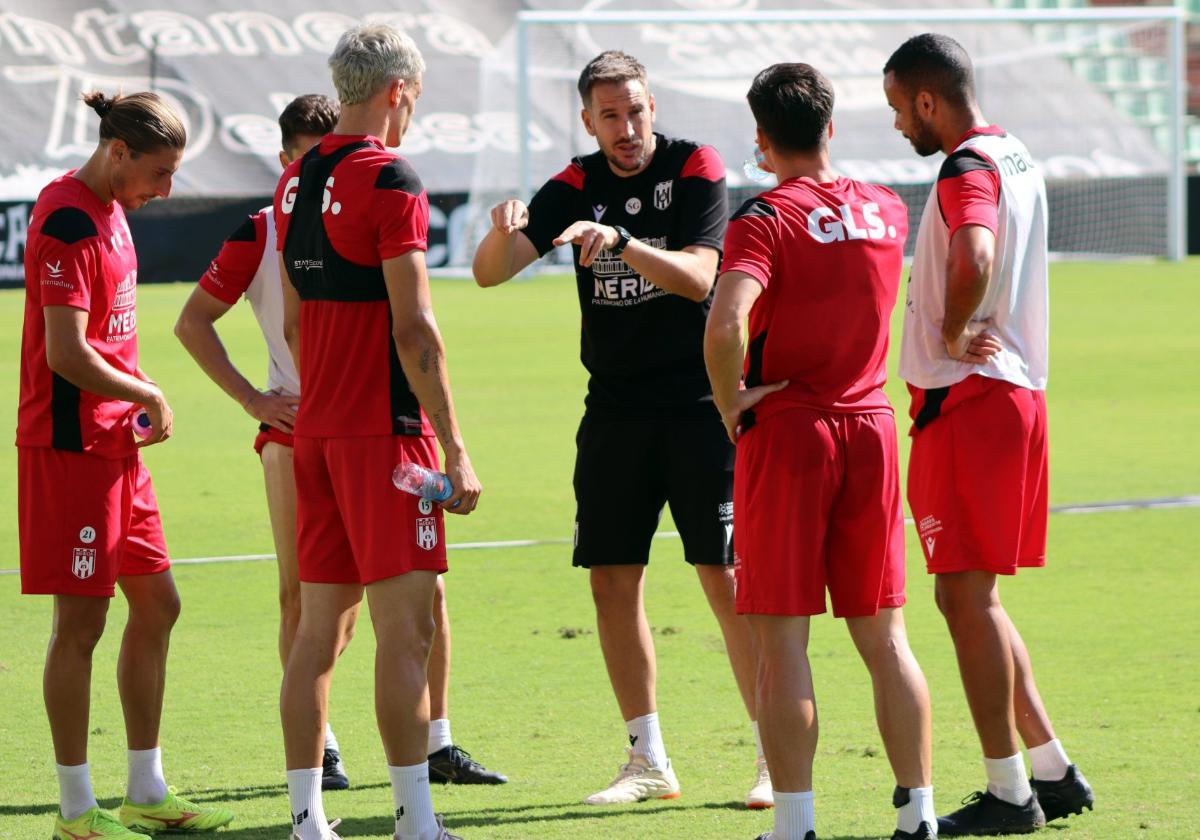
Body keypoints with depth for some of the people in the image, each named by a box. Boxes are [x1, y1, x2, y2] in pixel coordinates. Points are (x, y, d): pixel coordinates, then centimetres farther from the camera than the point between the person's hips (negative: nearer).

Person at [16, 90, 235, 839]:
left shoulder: (110, 210, 14)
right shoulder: (69, 221, -17)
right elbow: (67, 355, -22)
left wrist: (142, 400, 6)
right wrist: (149, 397, -9)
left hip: (115, 442, 10)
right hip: (71, 446, -10)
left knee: (156, 603, 12)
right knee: (81, 622, -4)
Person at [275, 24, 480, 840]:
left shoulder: (296, 182, 12)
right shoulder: (390, 182, -12)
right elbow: (414, 330, -16)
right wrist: (456, 451, -14)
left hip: (317, 430, 8)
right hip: (386, 429, -8)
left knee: (321, 626, 9)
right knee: (405, 627, -7)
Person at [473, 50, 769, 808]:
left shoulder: (695, 169, -7)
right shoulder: (576, 187, 4)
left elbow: (698, 276, -20)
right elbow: (491, 273, -6)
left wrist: (620, 241, -34)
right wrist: (503, 231, -29)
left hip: (700, 404, -4)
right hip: (616, 409, 4)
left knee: (725, 576, -8)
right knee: (613, 581, 2)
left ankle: (775, 757, 0)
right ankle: (649, 761, 13)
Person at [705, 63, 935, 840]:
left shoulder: (768, 218, -11)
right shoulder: (888, 211, 7)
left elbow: (727, 322, -27)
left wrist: (730, 403, -12)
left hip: (787, 428, -5)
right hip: (872, 426, 5)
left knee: (783, 639, -1)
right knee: (884, 636, 10)